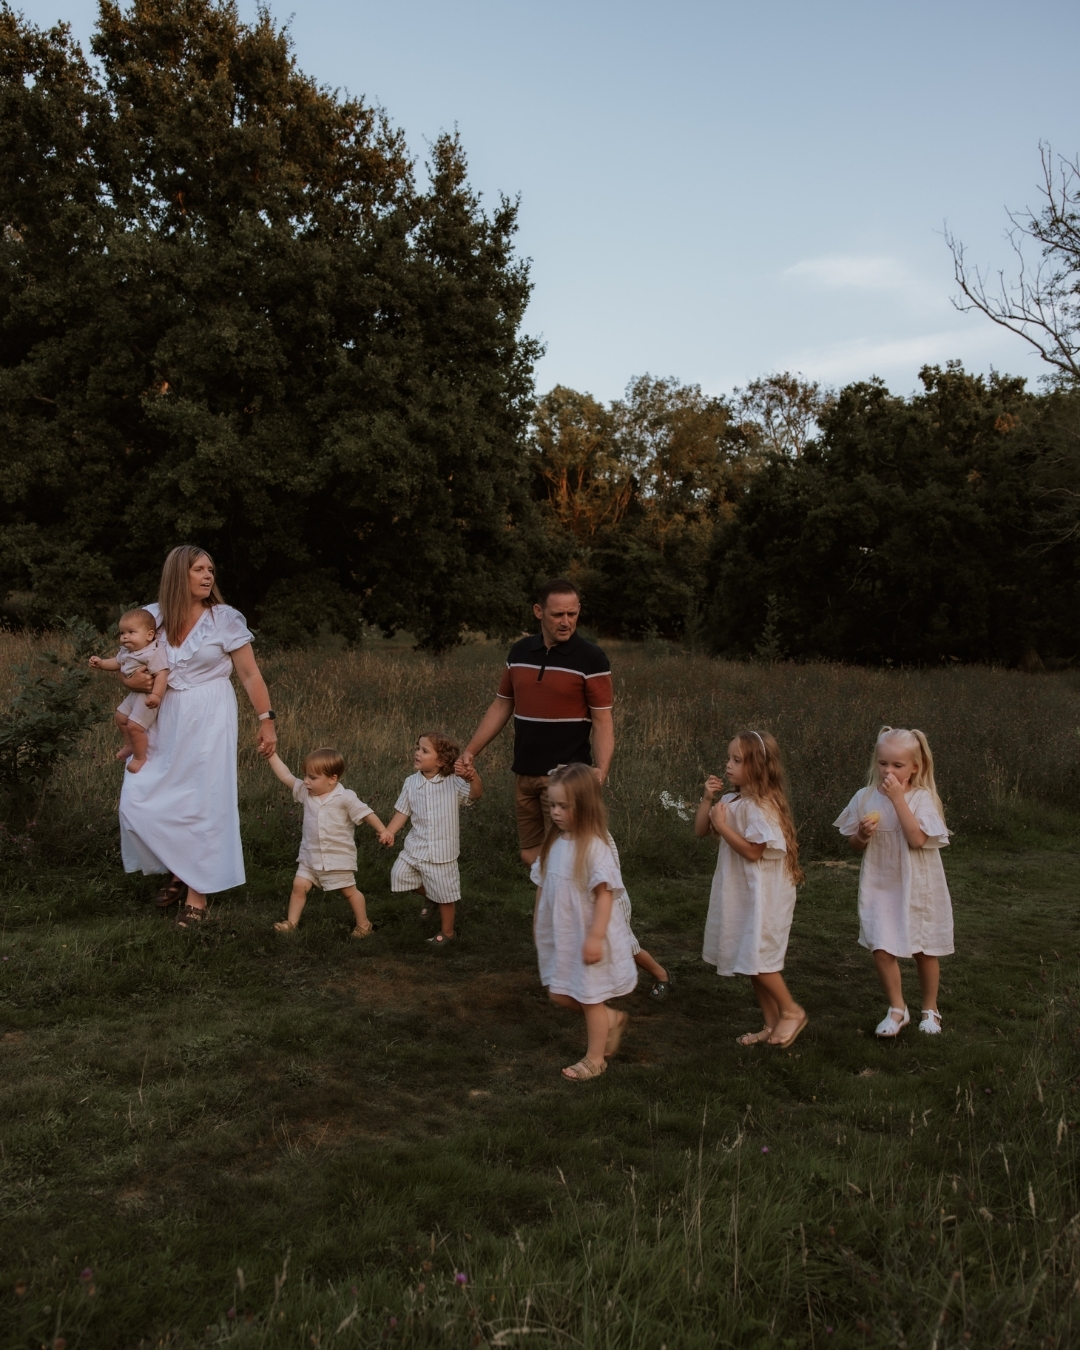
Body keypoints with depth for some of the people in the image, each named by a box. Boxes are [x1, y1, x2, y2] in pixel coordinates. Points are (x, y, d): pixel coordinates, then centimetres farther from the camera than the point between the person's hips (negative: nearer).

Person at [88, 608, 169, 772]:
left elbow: (161, 674, -32)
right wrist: (101, 663, 9)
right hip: (134, 694, 11)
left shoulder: (153, 653, -26)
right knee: (120, 716, 25)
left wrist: (156, 695, -41)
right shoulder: (126, 651, 4)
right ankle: (128, 745, 46)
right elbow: (118, 662, 24)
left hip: (148, 696, -10)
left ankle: (140, 757, 7)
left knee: (134, 726, -13)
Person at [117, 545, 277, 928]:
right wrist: (131, 680, -10)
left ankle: (198, 893, 12)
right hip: (163, 721, 4)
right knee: (139, 802, 2)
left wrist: (266, 720, -9)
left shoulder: (225, 618, -5)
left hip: (208, 721, -4)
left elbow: (249, 674, -4)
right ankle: (178, 870, 26)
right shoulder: (152, 617, 2)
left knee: (202, 805, -2)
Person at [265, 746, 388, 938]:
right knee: (299, 885, -2)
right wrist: (271, 755, -6)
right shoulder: (305, 793, -1)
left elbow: (366, 813, -12)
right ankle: (292, 922, 13)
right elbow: (286, 776, -1)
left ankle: (364, 924, 22)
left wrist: (383, 831, -17)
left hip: (338, 857, -4)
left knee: (349, 891, 7)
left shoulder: (345, 798, -15)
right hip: (310, 856, 4)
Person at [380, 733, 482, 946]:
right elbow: (403, 811, 8)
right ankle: (430, 897, 35)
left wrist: (473, 776, -45)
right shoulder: (411, 782, 0)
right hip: (415, 847, 4)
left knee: (445, 895, 6)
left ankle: (447, 932, 29)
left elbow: (475, 795, -26)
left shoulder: (453, 783, -13)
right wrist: (389, 831, -4)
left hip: (441, 851, -4)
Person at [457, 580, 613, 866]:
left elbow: (602, 721, -10)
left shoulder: (591, 659, -9)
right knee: (531, 855, 11)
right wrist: (471, 750, 8)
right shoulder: (519, 652, 7)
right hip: (524, 774, 6)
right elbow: (502, 706, 15)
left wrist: (601, 769, -24)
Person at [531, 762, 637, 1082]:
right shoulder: (553, 842, 0)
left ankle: (595, 1058, 29)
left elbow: (605, 894, -23)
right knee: (559, 995, 15)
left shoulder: (595, 846, -22)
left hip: (587, 936, -7)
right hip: (560, 936, 7)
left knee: (590, 997, 10)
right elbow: (543, 885, 9)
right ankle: (611, 1019, 37)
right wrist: (538, 925, 15)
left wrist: (595, 937, -25)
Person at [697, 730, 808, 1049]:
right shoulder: (732, 800, 6)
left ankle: (792, 1011, 16)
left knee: (757, 958, -3)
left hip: (762, 895, -9)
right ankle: (772, 1023, 25)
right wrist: (708, 798, -2)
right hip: (740, 894, 9)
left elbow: (753, 851, -24)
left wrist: (722, 826, -20)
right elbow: (700, 830, 10)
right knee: (751, 962, 14)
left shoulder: (761, 805, -21)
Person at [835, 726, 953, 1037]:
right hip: (880, 886, 3)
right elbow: (855, 846, 8)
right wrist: (861, 835, -15)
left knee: (924, 950, 11)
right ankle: (897, 1009, 17)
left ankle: (930, 1008, 33)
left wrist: (898, 798, -26)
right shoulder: (866, 797, -1)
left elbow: (917, 839, -27)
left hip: (917, 887, -2)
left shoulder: (922, 798, -11)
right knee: (882, 949, -3)